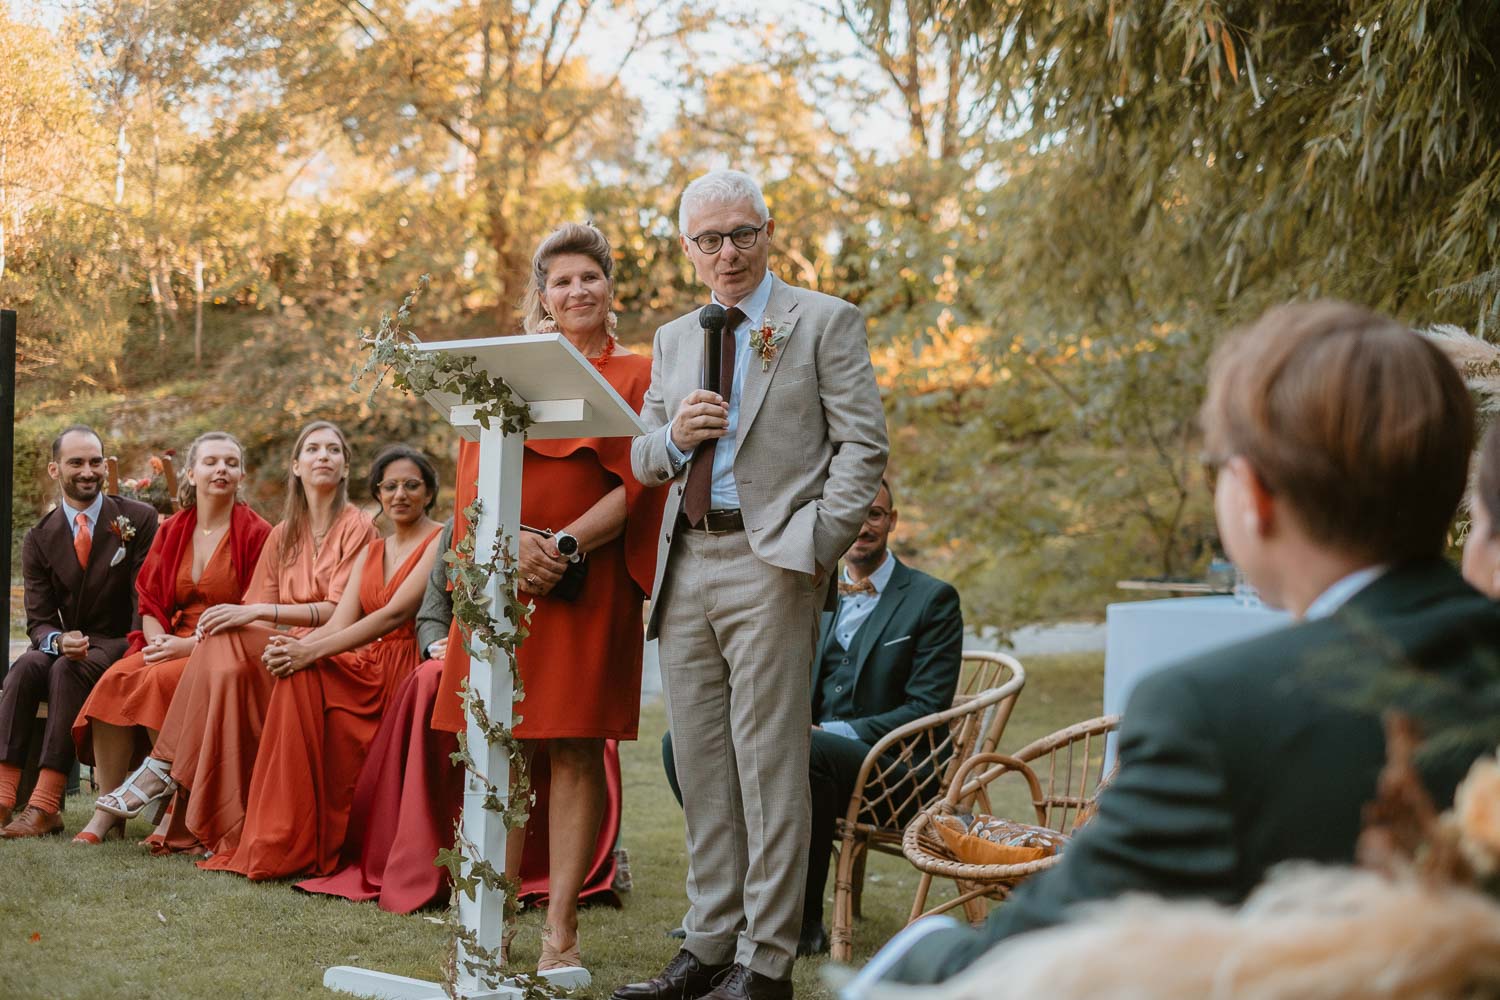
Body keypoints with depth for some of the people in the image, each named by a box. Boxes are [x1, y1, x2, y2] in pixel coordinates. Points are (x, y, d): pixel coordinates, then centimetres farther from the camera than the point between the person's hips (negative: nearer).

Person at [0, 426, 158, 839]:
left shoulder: (138, 520, -3)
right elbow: (38, 621, 1)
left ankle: (45, 807, -37)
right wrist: (59, 641, -24)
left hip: (122, 648, -3)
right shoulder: (39, 539, 6)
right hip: (71, 647, 3)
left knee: (67, 671, -33)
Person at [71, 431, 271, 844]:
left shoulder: (256, 534, -2)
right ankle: (107, 810, -23)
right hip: (172, 644, 5)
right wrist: (159, 640, -11)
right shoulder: (171, 531, 14)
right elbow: (150, 601, 11)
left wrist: (192, 644, -17)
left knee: (161, 680, -32)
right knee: (116, 679, -24)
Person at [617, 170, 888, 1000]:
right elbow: (642, 462, 20)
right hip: (685, 566, 6)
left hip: (768, 564, -6)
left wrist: (817, 546, -13)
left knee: (768, 763, -6)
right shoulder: (673, 339, 20)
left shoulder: (825, 323, 3)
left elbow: (862, 447, -2)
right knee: (701, 766, 8)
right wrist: (674, 436, -3)